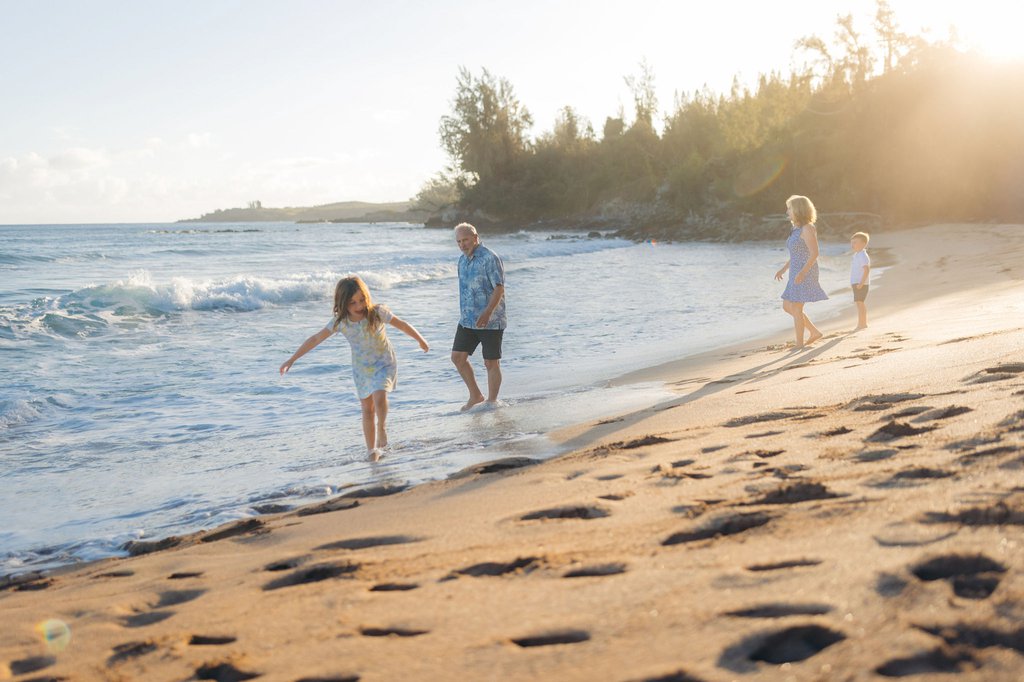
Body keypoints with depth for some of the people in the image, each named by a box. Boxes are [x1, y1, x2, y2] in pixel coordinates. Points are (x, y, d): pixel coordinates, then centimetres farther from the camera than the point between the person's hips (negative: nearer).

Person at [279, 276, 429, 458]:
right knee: (367, 409, 8)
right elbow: (316, 339, -10)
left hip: (384, 364, -3)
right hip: (361, 369, 3)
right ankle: (371, 450, 19)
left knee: (380, 397, -26)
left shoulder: (377, 312, -19)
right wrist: (292, 360, -11)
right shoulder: (340, 321, -14)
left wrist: (421, 341, 6)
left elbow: (402, 325, -6)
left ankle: (382, 427, 1)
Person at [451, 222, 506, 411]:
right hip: (467, 320, 8)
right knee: (458, 357, 4)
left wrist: (487, 313, -29)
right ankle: (475, 396, 19)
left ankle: (492, 402, 12)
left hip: (490, 321, -7)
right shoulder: (462, 260, 12)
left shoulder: (490, 258, -12)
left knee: (491, 363, 0)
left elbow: (499, 288, -19)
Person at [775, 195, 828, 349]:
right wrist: (783, 269, 19)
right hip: (797, 273, 10)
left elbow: (814, 253, -20)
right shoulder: (798, 228, 14)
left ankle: (799, 344, 3)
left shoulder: (808, 228, -15)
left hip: (805, 273, -10)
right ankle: (814, 332, 17)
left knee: (796, 309, -6)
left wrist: (802, 272, -28)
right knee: (787, 306, 12)